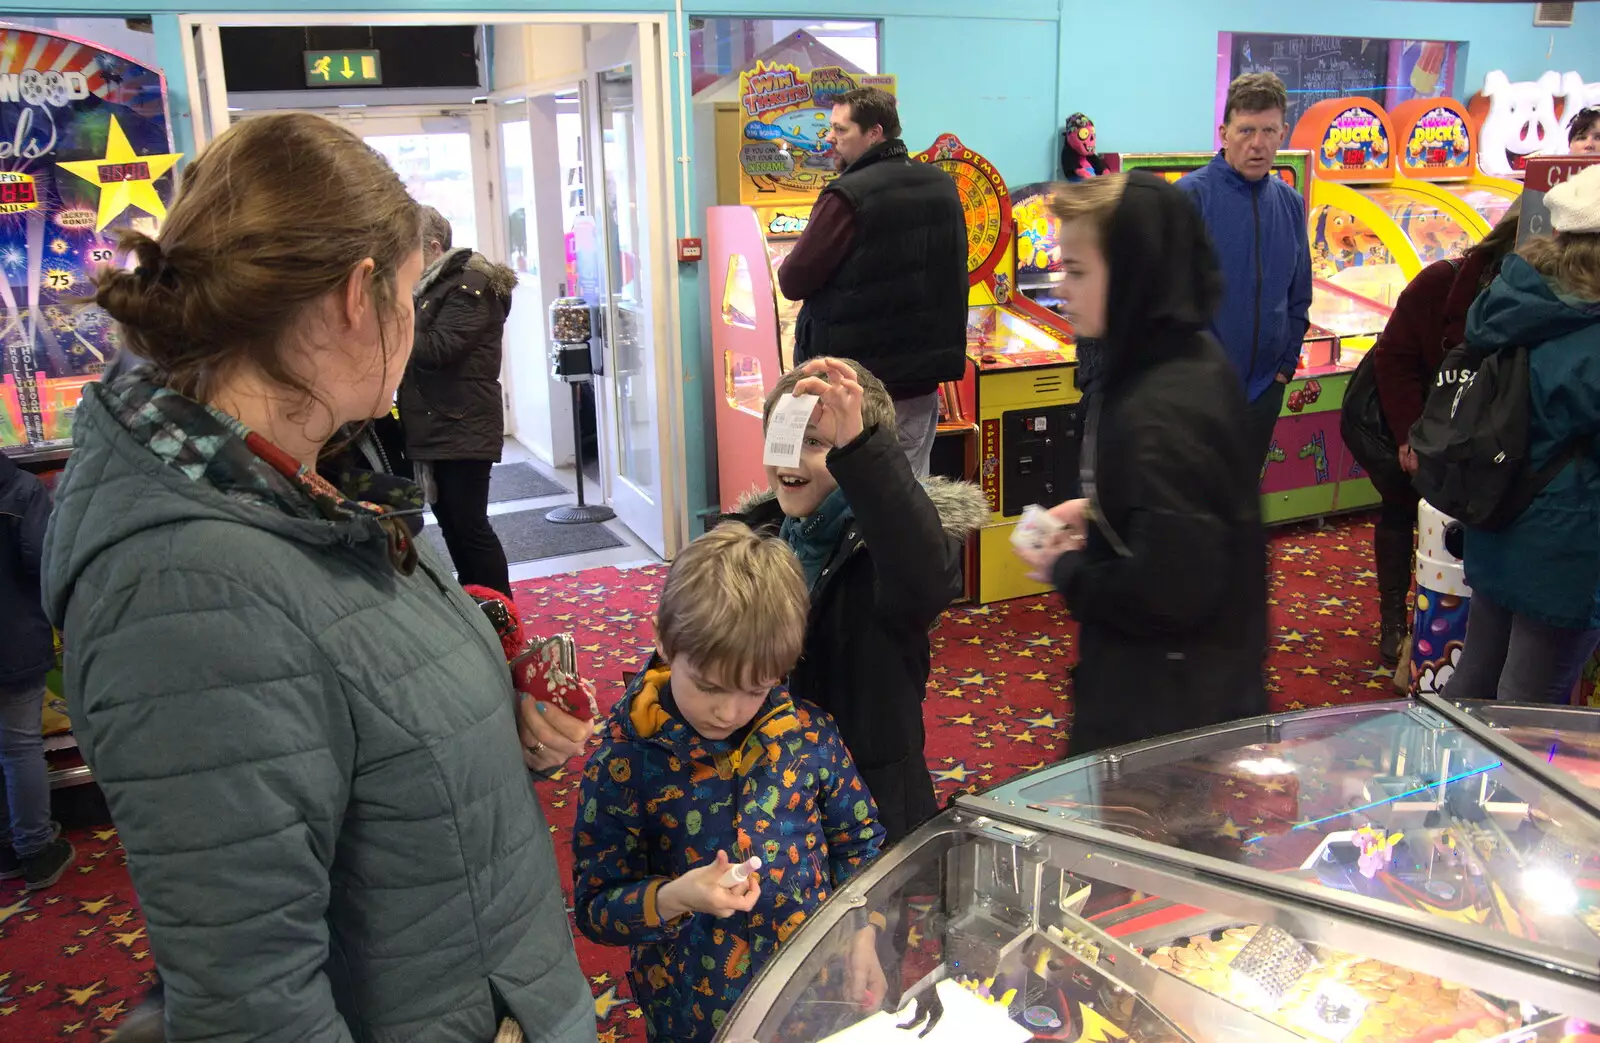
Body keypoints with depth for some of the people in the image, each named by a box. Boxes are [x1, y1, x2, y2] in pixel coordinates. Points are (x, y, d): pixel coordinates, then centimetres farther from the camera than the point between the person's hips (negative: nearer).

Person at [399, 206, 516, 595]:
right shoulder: (429, 286, 17)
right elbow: (414, 346, 17)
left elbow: (436, 348, -20)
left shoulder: (471, 285, -11)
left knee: (469, 525, -6)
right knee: (449, 523, 13)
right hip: (432, 427, 9)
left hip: (462, 429, -9)